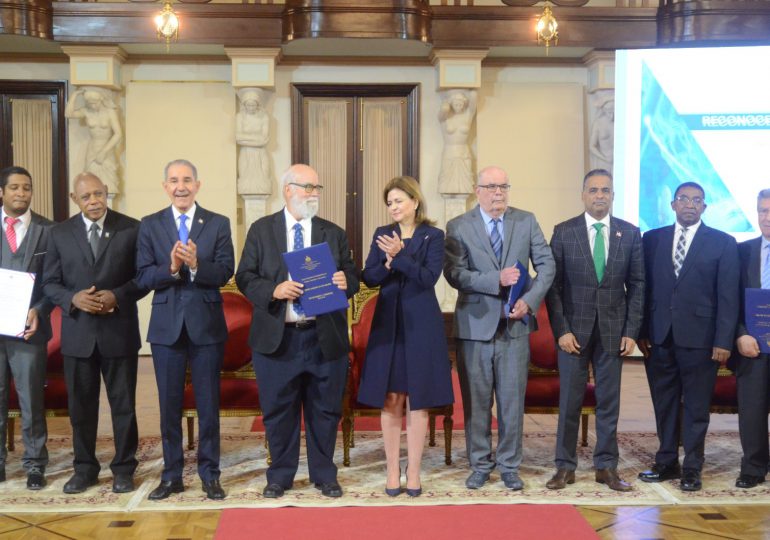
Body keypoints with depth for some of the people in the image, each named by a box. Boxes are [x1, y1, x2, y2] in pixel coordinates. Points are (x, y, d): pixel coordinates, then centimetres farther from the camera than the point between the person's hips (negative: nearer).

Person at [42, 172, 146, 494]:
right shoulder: (60, 233, 4)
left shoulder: (131, 229, -2)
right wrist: (73, 298, -14)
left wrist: (118, 296, -17)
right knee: (81, 405, 11)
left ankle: (123, 468, 20)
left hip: (119, 331, -2)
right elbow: (50, 283, 5)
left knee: (123, 404, 7)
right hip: (78, 333, 2)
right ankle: (85, 468, 25)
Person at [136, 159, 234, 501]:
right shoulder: (150, 226, 4)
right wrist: (171, 267, -22)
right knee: (169, 405, 9)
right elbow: (143, 277, -4)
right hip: (166, 325, 1)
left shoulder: (218, 224, 1)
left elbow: (225, 273, -9)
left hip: (206, 324, -1)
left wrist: (196, 265, -26)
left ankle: (210, 474, 18)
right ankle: (172, 475, 21)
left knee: (208, 404, 6)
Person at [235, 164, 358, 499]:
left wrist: (345, 282, -16)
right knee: (278, 411, 8)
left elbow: (352, 279, 7)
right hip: (277, 338, -1)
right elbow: (245, 277, -1)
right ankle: (280, 476, 24)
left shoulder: (334, 233, 9)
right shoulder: (261, 230, 4)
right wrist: (273, 290, -19)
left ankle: (324, 475, 24)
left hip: (325, 338, 1)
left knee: (325, 411, 9)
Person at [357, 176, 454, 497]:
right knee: (390, 401, 4)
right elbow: (369, 278, 2)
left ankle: (413, 472, 11)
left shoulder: (432, 236, 0)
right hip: (388, 324, 3)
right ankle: (392, 471, 13)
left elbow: (429, 277, -12)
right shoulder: (382, 235, 9)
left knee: (418, 401, 2)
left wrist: (399, 256, -19)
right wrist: (388, 262, -16)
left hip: (421, 325, -2)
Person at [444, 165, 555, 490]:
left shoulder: (526, 221, 5)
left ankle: (509, 467, 20)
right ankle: (480, 466, 22)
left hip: (515, 325, 2)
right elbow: (454, 274, -12)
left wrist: (529, 301, -11)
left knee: (513, 399, 7)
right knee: (476, 400, 8)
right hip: (475, 325, -1)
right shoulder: (458, 227, -2)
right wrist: (497, 279, -22)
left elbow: (547, 264, 3)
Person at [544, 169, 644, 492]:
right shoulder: (564, 232, 0)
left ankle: (606, 467, 19)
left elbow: (636, 285, 4)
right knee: (569, 402, 4)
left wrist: (631, 331, -2)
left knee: (609, 402, 8)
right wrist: (561, 330, -9)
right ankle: (565, 467, 14)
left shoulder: (630, 233, 4)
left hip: (613, 330, 1)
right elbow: (553, 284, -2)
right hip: (574, 329, -1)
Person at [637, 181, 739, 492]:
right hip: (659, 337, 3)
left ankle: (692, 469, 14)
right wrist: (641, 331, 0)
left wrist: (723, 341, -8)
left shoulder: (723, 243, 2)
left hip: (699, 337, -2)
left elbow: (728, 297, -2)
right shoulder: (652, 239, 9)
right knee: (664, 403, 10)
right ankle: (667, 463, 21)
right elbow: (644, 288, 8)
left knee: (696, 406, 4)